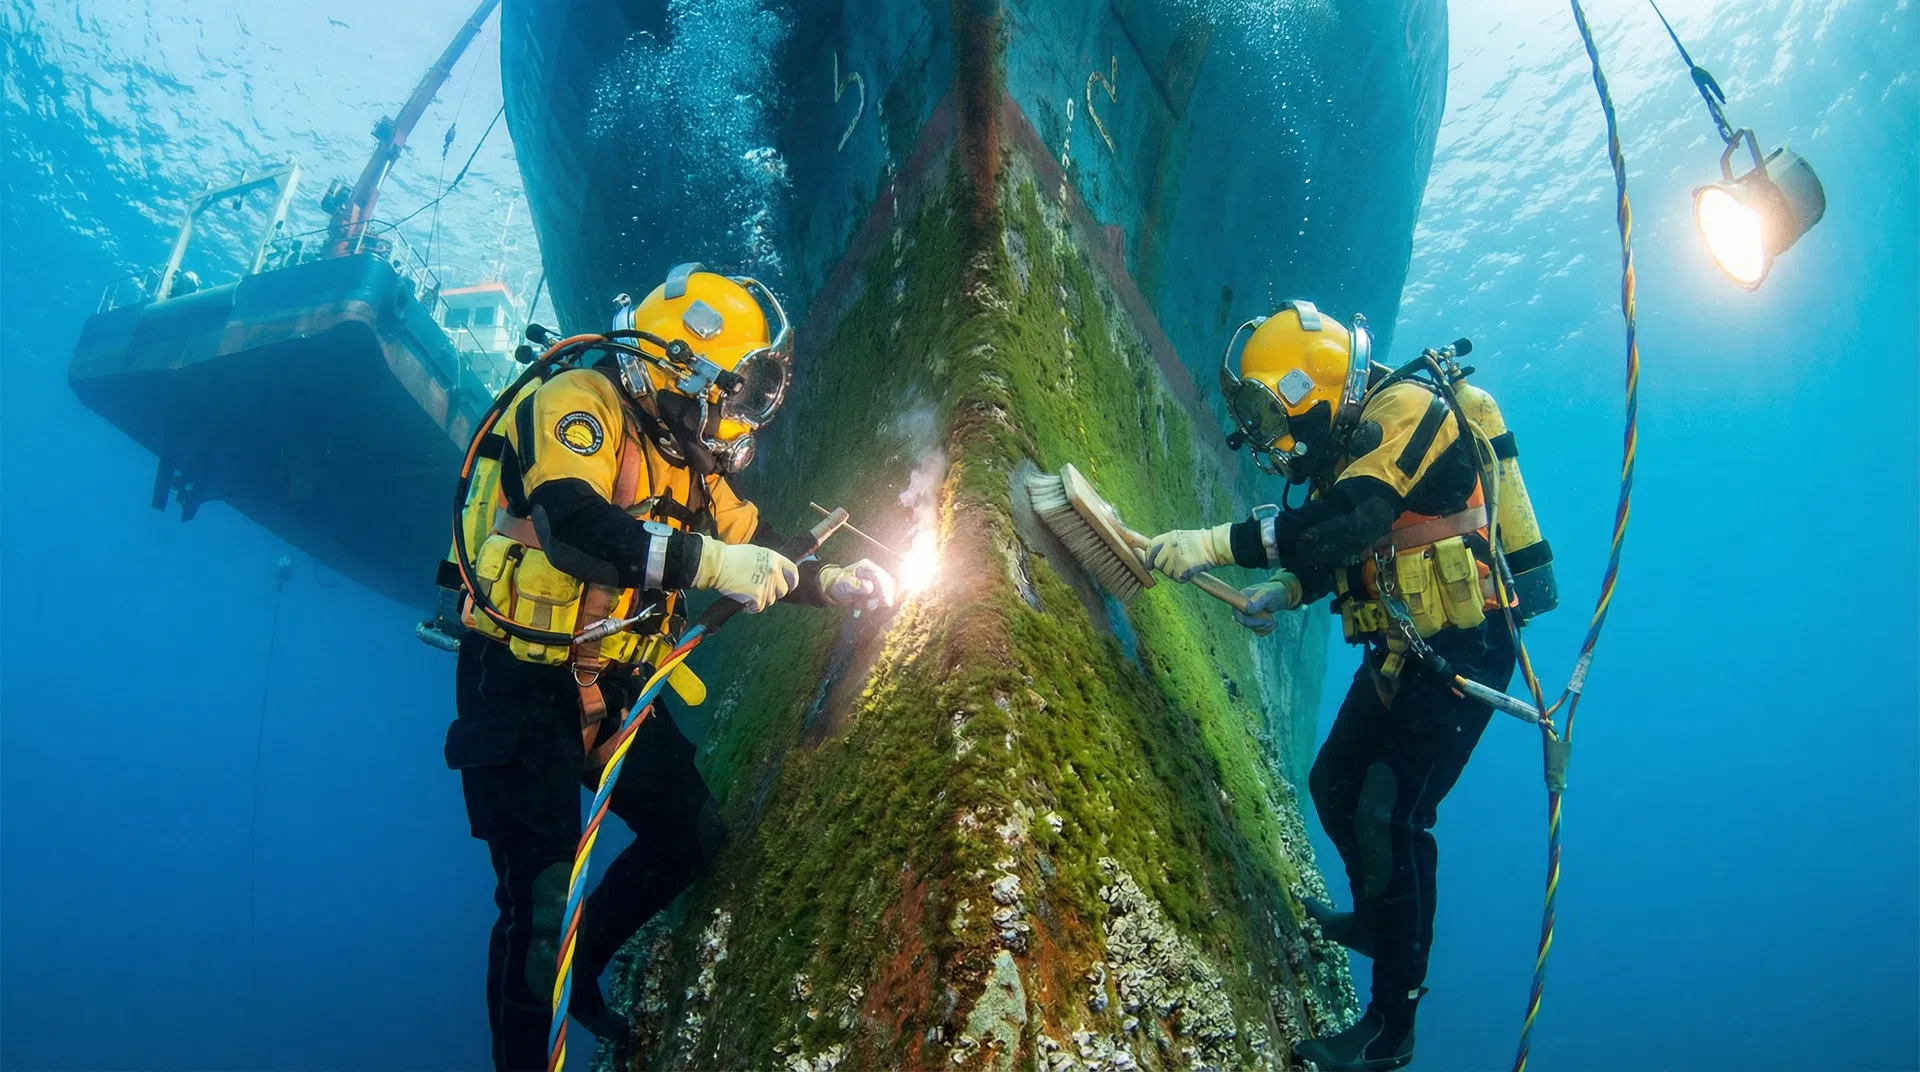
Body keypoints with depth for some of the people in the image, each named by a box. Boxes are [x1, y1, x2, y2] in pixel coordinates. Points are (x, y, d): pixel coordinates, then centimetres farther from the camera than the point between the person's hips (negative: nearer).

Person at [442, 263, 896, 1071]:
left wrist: (830, 582, 1)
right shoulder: (578, 403, -17)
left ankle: (579, 967, 32)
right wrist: (709, 561, -38)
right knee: (541, 894, -6)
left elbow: (752, 551, 15)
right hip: (521, 682, -8)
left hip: (612, 688, 8)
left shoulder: (685, 450, 8)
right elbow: (576, 529, -35)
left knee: (692, 837, 11)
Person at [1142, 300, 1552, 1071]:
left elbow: (1353, 520, -33)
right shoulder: (1348, 441, 9)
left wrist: (1217, 543, -35)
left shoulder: (1404, 407, -18)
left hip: (1461, 648, -9)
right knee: (1334, 785, 17)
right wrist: (1286, 590, 1)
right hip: (1402, 651, 10)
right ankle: (1374, 919, 43)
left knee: (1388, 816, -13)